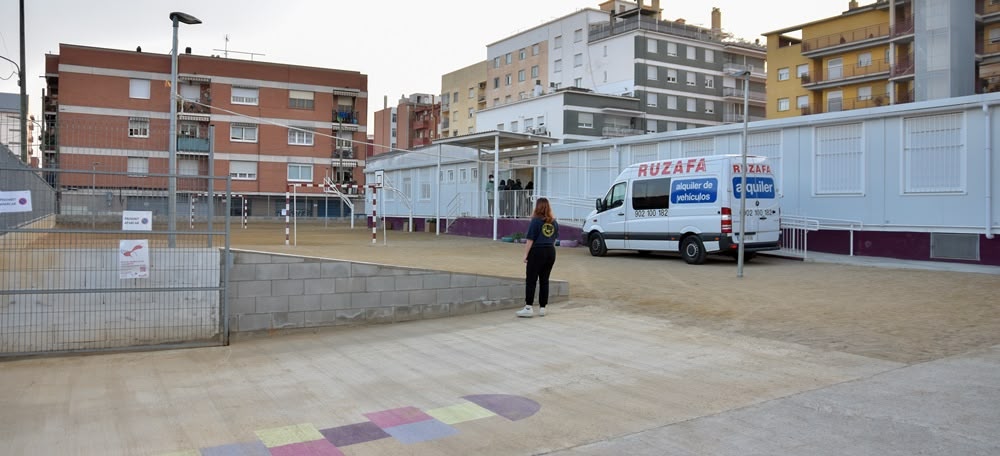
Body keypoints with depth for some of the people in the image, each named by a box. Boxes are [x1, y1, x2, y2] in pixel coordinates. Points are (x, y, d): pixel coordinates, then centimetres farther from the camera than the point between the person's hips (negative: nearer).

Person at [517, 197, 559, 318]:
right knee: (544, 280, 10)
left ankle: (529, 308, -6)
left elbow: (530, 240, -12)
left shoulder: (536, 221, -9)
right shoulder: (554, 222, 10)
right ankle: (542, 308, 12)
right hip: (551, 252, 6)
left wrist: (526, 255, -8)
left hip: (537, 251, -6)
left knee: (531, 280, -2)